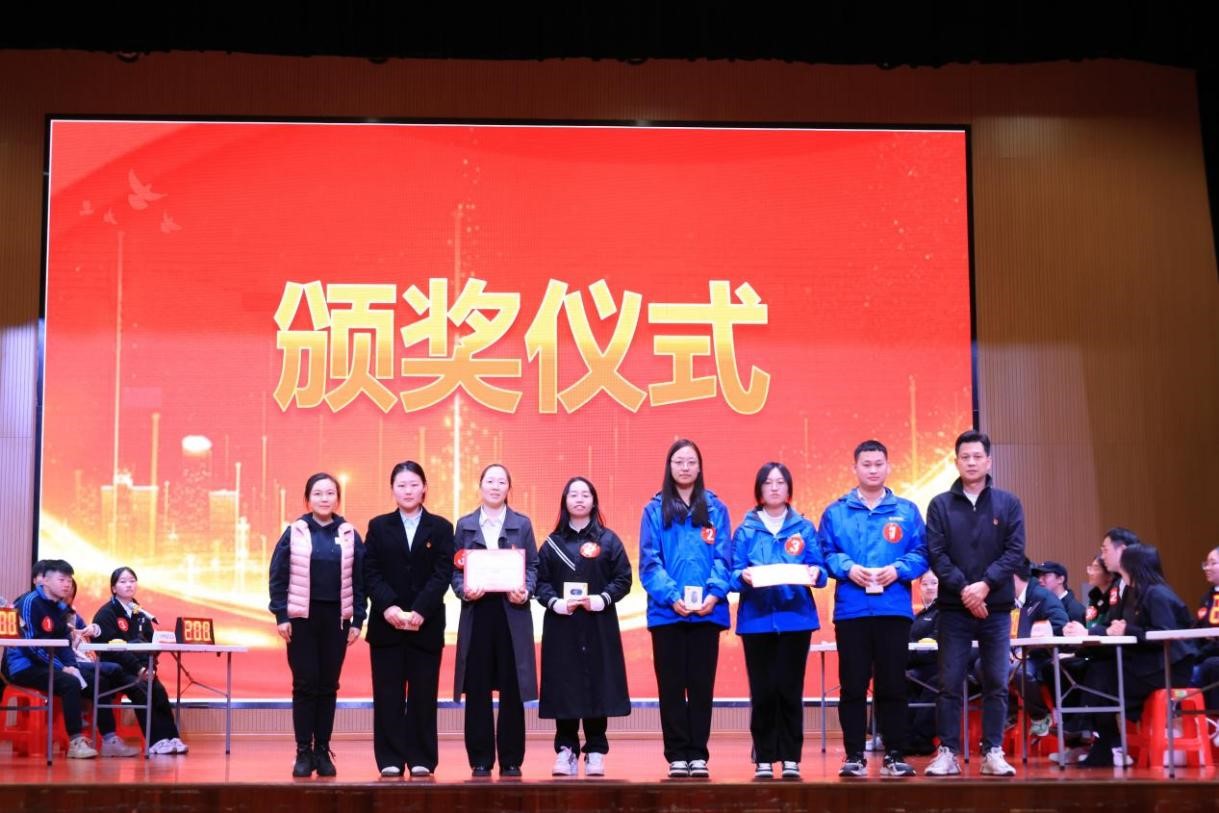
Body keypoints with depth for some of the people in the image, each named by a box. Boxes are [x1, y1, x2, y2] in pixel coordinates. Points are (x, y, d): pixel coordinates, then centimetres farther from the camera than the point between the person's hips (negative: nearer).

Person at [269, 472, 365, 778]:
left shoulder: (349, 535, 3)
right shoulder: (295, 533, 0)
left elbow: (358, 581, 5)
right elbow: (278, 577, 0)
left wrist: (357, 621, 1)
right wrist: (281, 616, -5)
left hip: (336, 619, 1)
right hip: (302, 618, -1)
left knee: (328, 686, 5)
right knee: (305, 684, 0)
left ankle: (323, 751, 13)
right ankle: (304, 752, 6)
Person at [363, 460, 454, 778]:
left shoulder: (440, 528, 6)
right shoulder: (378, 526, 9)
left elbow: (443, 574, -3)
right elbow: (370, 573, 1)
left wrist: (420, 611, -15)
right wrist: (388, 607, -14)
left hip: (426, 624, -1)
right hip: (386, 623, 1)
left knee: (423, 693, 1)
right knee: (388, 694, 1)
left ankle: (422, 759, 6)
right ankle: (390, 759, 4)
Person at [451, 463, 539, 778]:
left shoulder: (522, 524, 9)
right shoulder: (465, 525, 10)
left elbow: (532, 566, 6)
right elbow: (456, 569, 7)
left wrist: (526, 591, -12)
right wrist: (464, 590, -12)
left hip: (512, 612, 0)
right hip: (477, 611, 0)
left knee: (512, 689, 1)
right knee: (477, 690, 1)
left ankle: (511, 760, 7)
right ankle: (480, 760, 7)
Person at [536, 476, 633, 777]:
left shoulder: (608, 540, 6)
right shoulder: (552, 543, 9)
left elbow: (623, 578, 1)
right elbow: (540, 581, 4)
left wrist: (600, 600, -14)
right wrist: (555, 603, -14)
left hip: (598, 626, -1)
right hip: (561, 625, 1)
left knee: (597, 685, -1)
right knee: (564, 686, -1)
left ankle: (595, 752, 5)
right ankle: (565, 750, 5)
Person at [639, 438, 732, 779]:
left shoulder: (715, 508, 7)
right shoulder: (655, 509, 4)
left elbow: (723, 558, 1)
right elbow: (649, 562, -3)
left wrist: (713, 593, -16)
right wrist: (671, 596, -16)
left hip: (707, 610, 1)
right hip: (667, 611, -1)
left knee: (702, 684, 5)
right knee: (671, 685, 3)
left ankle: (698, 754, 10)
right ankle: (677, 755, 9)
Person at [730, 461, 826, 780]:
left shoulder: (804, 528, 10)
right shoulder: (745, 531, 8)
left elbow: (817, 568, 5)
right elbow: (733, 573, 2)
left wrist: (814, 573, -18)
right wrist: (744, 576, -19)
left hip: (795, 617, 0)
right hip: (757, 619, 0)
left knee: (790, 690, 0)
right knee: (762, 691, 0)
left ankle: (791, 759, 7)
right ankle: (764, 759, 8)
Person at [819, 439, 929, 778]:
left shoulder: (907, 511, 10)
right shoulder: (836, 512, 9)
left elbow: (921, 553, 5)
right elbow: (826, 553, 5)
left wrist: (898, 569, -12)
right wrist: (847, 568, -12)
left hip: (894, 610, 0)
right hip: (851, 609, 0)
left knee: (892, 686, 3)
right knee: (853, 686, 2)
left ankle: (895, 755, 10)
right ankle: (854, 755, 8)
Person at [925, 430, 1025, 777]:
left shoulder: (1008, 504, 5)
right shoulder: (940, 505, 5)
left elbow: (1015, 551, -3)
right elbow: (936, 553, -3)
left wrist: (986, 584, -15)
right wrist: (962, 588, -15)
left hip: (996, 609, 1)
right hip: (953, 609, 0)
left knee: (996, 684, 3)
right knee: (949, 684, 1)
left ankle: (993, 752, 10)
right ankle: (947, 753, 6)